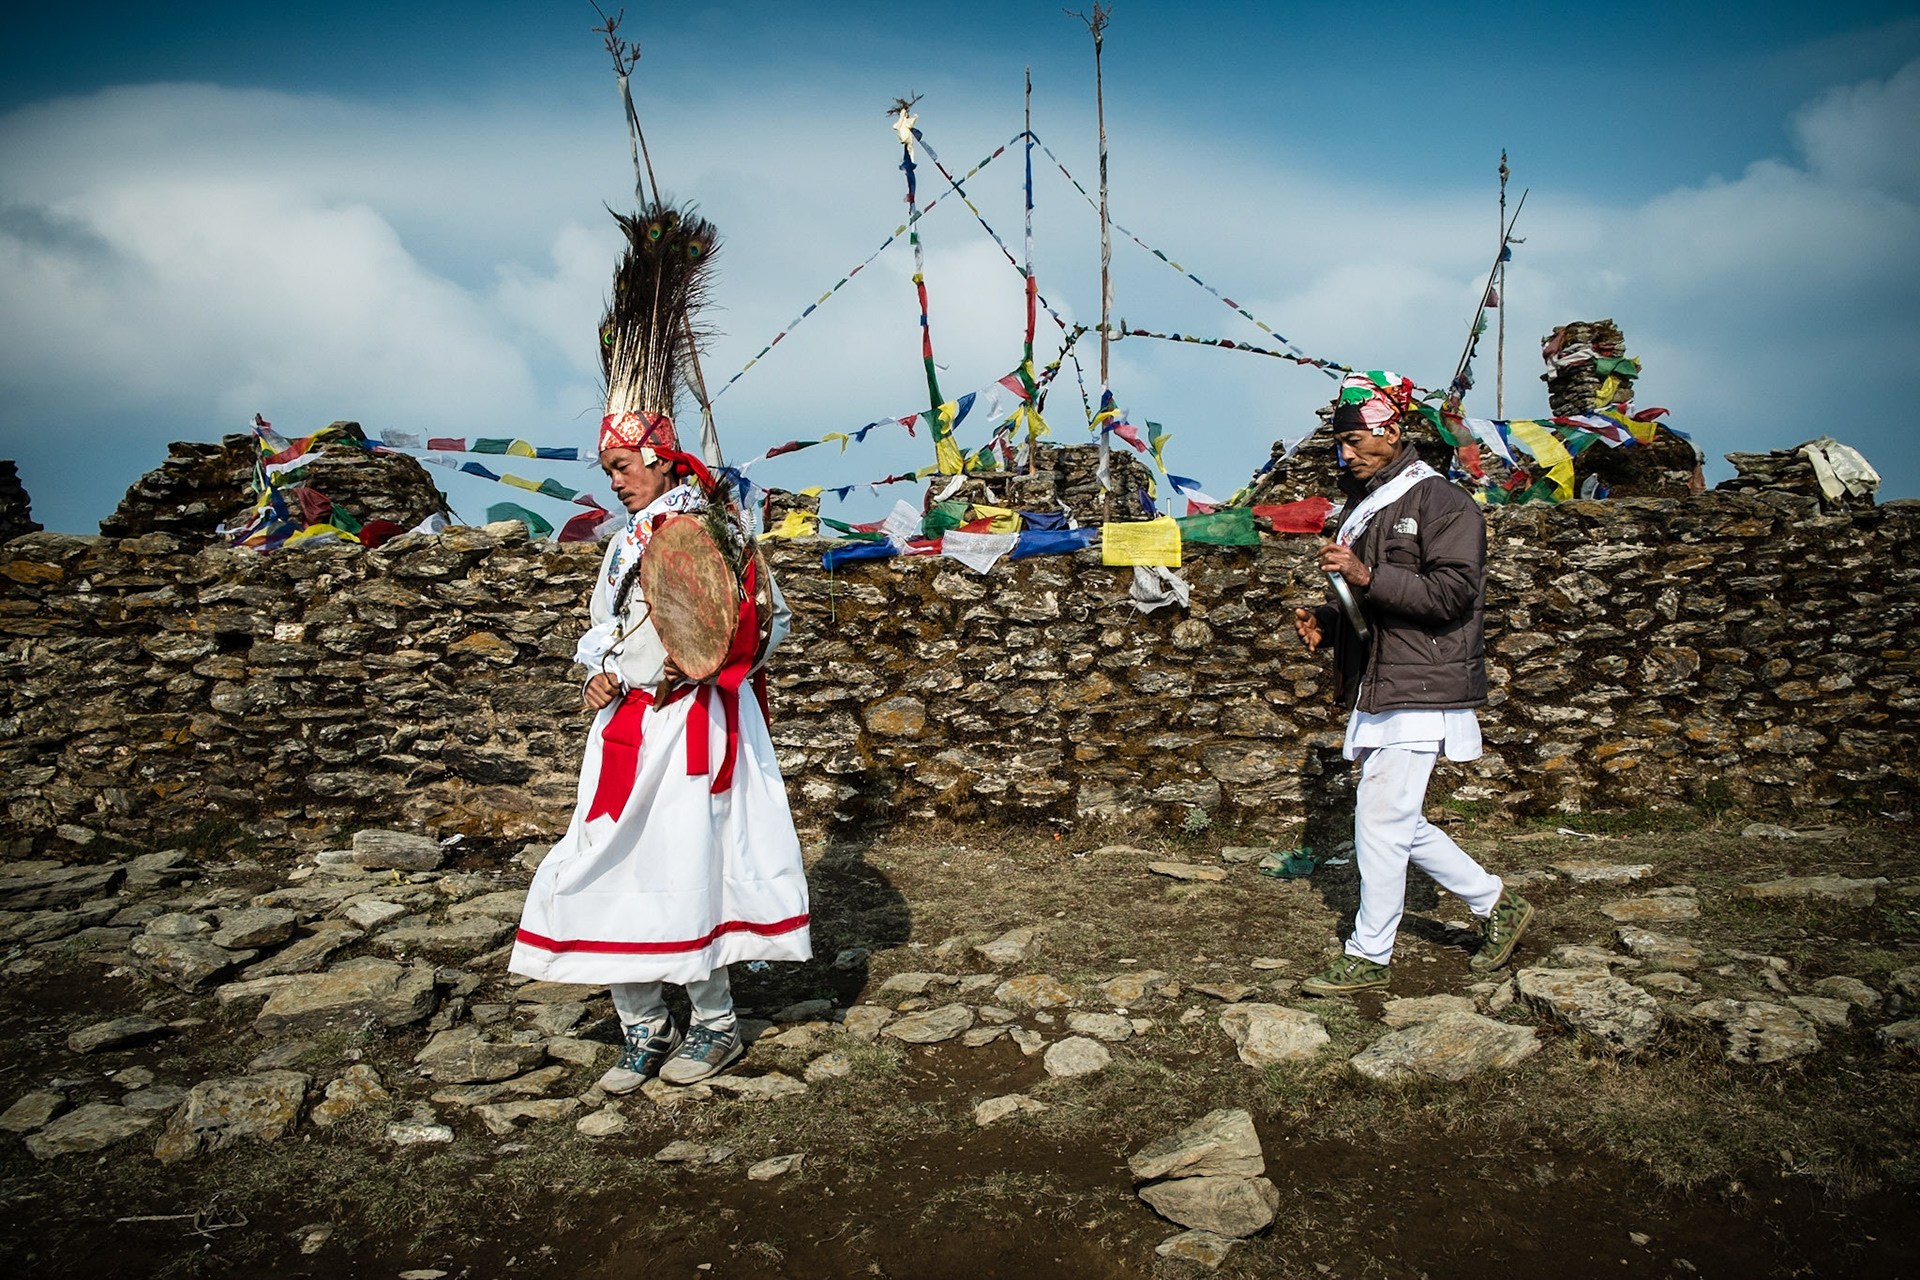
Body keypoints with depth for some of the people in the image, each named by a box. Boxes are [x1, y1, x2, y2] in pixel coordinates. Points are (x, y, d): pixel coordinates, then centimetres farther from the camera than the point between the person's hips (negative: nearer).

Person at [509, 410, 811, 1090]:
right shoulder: (622, 547, 18)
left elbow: (772, 618, -5)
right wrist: (597, 676, 6)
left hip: (696, 720, -7)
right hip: (625, 723, 7)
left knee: (685, 872, -6)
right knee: (607, 870, 3)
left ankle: (715, 1023, 15)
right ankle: (644, 1031, 18)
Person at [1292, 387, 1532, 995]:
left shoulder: (1440, 501, -8)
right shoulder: (1365, 507, 19)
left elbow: (1453, 592, -19)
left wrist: (1368, 577, -24)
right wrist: (1325, 623, 8)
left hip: (1419, 693, -9)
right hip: (1376, 693, 9)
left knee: (1379, 820, -7)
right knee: (1399, 824, 13)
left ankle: (1368, 956, 5)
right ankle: (1497, 905, 29)